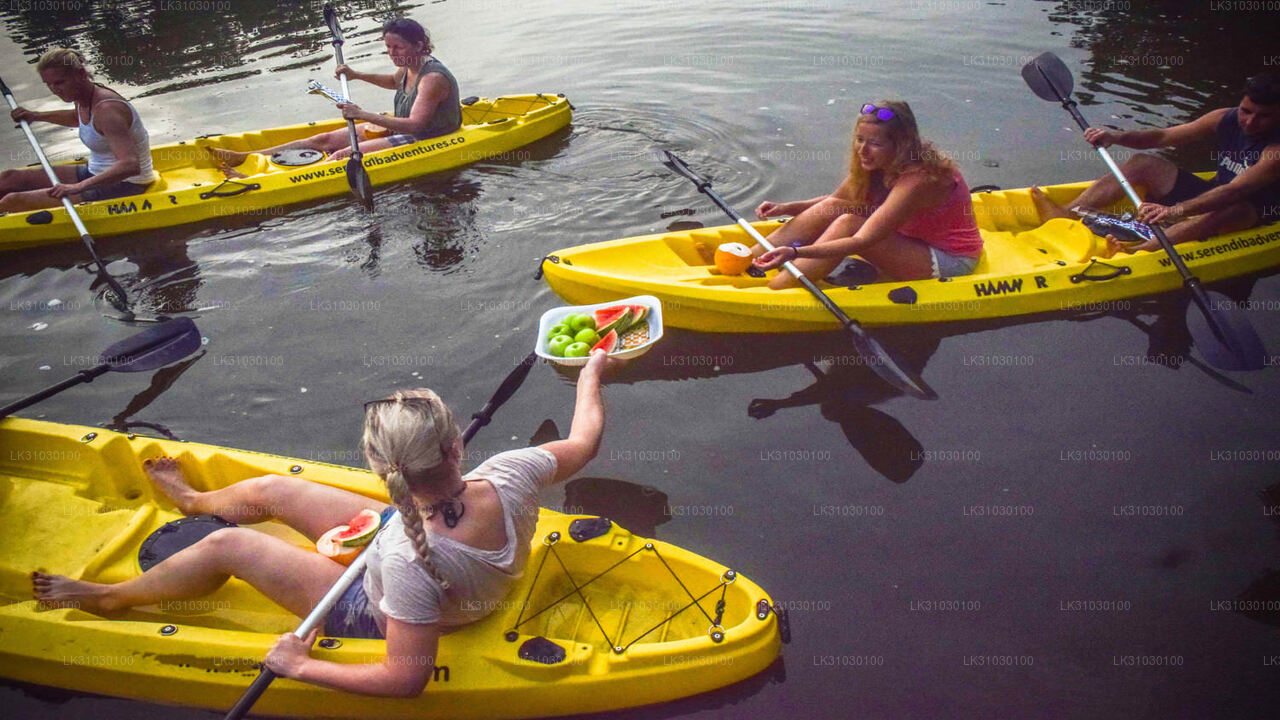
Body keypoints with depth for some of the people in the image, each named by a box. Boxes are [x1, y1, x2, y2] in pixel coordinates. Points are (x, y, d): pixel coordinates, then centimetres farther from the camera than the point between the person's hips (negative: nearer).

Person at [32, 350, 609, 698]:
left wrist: (302, 667, -23)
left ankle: (107, 597, 34)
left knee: (227, 546, 3)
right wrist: (592, 372, 1)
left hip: (380, 617, -6)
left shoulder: (411, 560, -45)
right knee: (268, 491, 17)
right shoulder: (510, 476, -33)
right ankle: (193, 500, 54)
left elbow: (407, 680, -35)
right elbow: (583, 442, -14)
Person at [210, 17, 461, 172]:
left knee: (344, 155, -23)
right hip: (398, 130, 10)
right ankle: (242, 158, 2)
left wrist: (362, 114, -37)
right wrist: (356, 75, 22)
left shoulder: (433, 77, -23)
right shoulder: (409, 67, 7)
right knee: (325, 140, 3)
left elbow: (414, 124, -35)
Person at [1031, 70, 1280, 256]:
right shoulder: (1226, 119, -3)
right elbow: (1162, 137, -1)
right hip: (1213, 195, 7)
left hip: (1253, 214, -7)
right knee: (1144, 164, -6)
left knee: (1228, 210, -43)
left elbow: (1234, 193, -38)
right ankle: (1067, 214, -21)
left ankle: (1138, 252, -59)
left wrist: (1174, 211, -51)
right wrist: (1115, 137, -18)